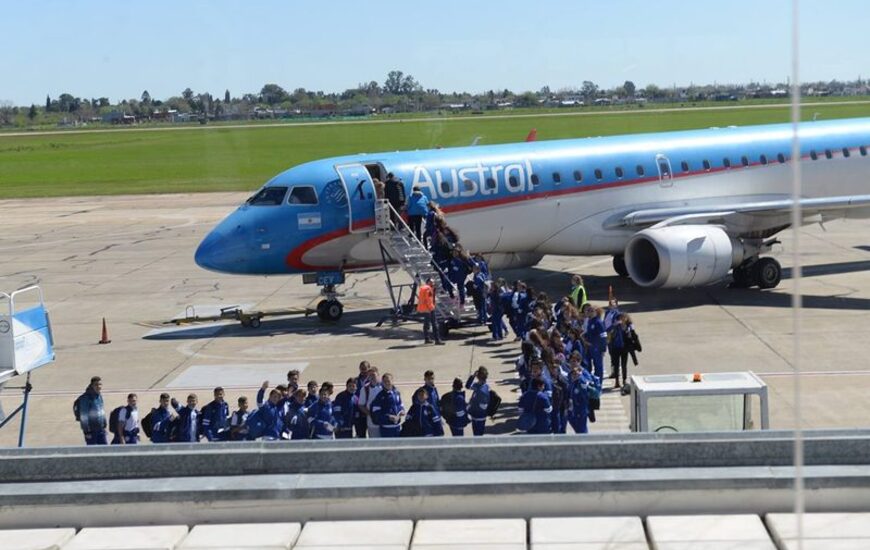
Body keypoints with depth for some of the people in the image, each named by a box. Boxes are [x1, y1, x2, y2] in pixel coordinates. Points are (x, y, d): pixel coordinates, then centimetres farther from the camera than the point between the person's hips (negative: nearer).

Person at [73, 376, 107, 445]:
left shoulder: (100, 396, 10)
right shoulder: (85, 398, -14)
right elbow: (84, 416, -16)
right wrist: (87, 431, -17)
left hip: (101, 429, 7)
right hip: (91, 430, -7)